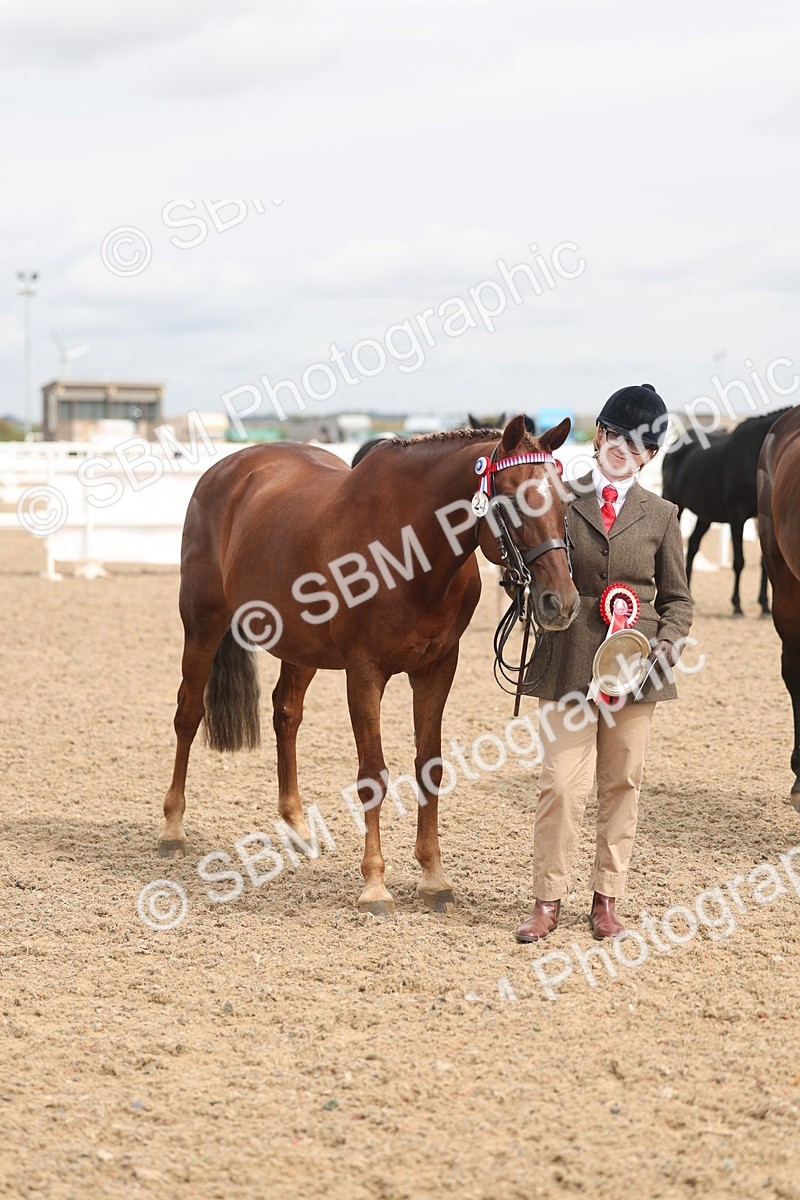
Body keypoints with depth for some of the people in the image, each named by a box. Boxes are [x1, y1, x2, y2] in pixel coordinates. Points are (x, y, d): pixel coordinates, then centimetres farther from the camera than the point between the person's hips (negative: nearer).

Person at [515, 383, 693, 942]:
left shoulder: (660, 515, 6)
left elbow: (677, 599, 10)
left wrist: (667, 644, -7)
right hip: (569, 662, -1)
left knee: (622, 785, 8)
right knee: (561, 784, -4)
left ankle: (607, 897, 18)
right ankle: (548, 901, 6)